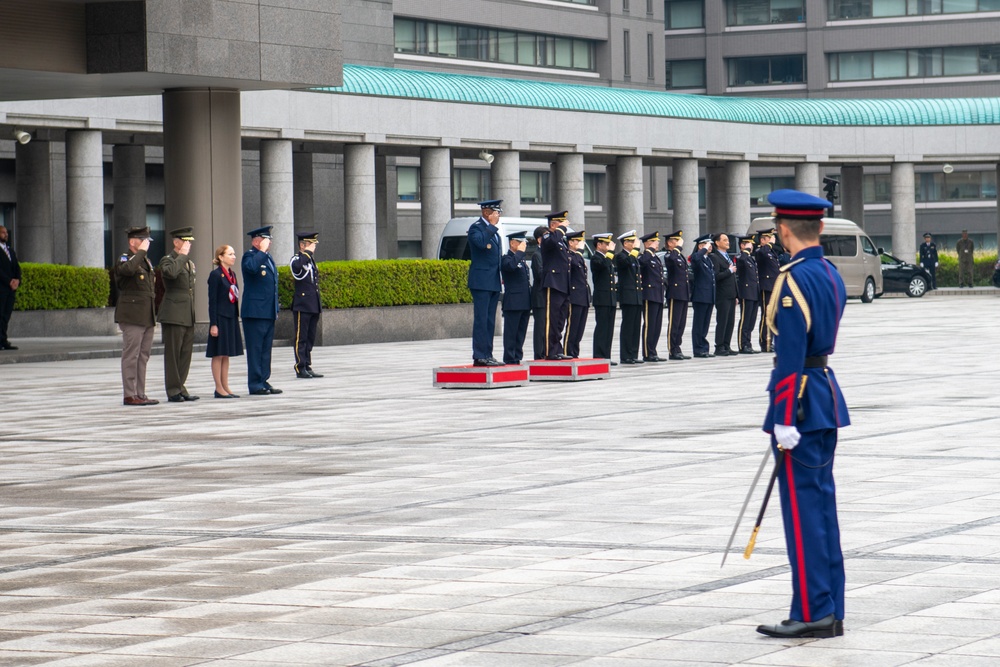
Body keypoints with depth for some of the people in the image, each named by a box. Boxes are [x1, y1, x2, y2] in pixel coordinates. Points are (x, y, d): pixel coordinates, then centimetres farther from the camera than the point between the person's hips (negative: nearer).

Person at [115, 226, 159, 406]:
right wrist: (141, 251, -22)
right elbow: (128, 269, -34)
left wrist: (154, 316, 21)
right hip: (132, 317, -9)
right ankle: (129, 395, -5)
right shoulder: (124, 260, -7)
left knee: (143, 357, 10)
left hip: (147, 317, 9)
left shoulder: (146, 261, 19)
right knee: (131, 356, -6)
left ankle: (140, 394, 13)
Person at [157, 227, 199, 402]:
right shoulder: (167, 260, -6)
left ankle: (180, 388, 13)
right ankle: (173, 391, -1)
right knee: (172, 354, -4)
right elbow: (170, 272, -32)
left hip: (188, 316, 8)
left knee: (186, 354, 8)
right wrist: (182, 255, -20)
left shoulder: (189, 263, 19)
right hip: (173, 314, -8)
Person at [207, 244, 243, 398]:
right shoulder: (215, 275, -10)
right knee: (218, 354, -2)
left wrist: (236, 317, 13)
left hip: (231, 318, 8)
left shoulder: (232, 274, 13)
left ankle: (225, 387, 14)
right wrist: (213, 324, -17)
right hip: (220, 318, -8)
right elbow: (212, 301, -13)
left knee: (227, 354, 10)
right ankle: (219, 389, 1)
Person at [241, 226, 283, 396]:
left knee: (266, 349, 10)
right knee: (255, 349, -5)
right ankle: (255, 384, -3)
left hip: (269, 312, 8)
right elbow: (252, 267, -32)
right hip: (255, 311, -8)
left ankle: (263, 381, 15)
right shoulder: (250, 256, -7)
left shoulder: (268, 257, 19)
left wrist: (276, 309, 21)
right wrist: (262, 251, -20)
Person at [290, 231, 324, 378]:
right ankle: (300, 368, -4)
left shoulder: (311, 260, 19)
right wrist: (308, 253, -24)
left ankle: (308, 367, 14)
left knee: (310, 338, 10)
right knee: (301, 338, -5)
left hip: (313, 306, 8)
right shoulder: (296, 259, -6)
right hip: (302, 306, -8)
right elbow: (296, 266, -34)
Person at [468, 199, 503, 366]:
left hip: (494, 282, 9)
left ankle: (487, 355, 12)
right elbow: (481, 242, -31)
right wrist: (492, 225, -21)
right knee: (481, 320, -9)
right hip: (481, 282, -9)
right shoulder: (476, 228, -9)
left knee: (490, 321, 9)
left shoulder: (493, 230, 19)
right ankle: (479, 356, -10)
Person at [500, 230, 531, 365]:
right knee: (511, 333, -6)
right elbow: (511, 266, -33)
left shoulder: (522, 260, 21)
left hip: (525, 303, 9)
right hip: (513, 303, -9)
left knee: (521, 334, 10)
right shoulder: (506, 259, -7)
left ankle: (517, 358, 14)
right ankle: (509, 360, -6)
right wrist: (520, 252, -19)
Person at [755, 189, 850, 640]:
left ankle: (812, 612, -3)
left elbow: (791, 356, -21)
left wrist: (784, 420, -20)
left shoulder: (795, 279, -17)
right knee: (822, 503, 11)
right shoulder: (831, 275, 11)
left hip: (801, 399, -9)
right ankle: (831, 613, 15)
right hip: (828, 394, 9)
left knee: (802, 506, -5)